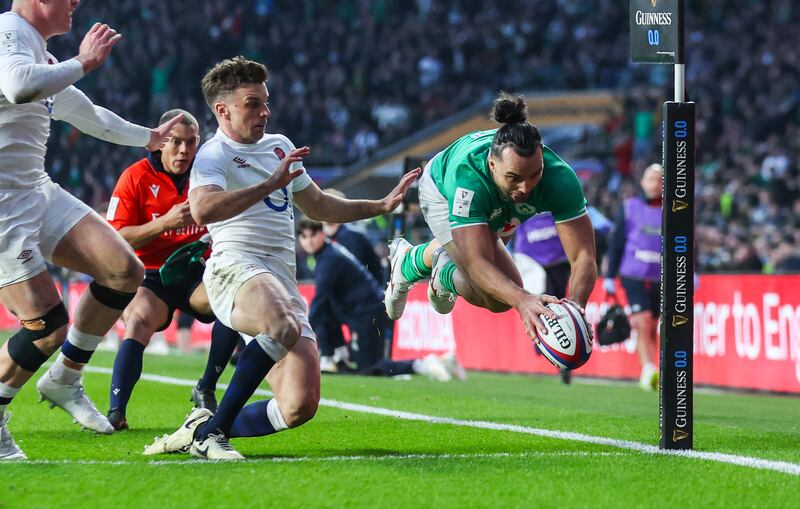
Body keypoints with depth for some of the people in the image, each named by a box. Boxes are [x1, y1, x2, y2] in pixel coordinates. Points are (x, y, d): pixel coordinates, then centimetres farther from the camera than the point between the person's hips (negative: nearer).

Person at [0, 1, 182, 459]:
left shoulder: (41, 54, 18)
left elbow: (89, 115, 35)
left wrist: (147, 137, 50)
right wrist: (82, 64, -21)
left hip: (37, 193, 10)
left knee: (125, 271, 0)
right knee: (49, 326, -14)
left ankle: (63, 381, 15)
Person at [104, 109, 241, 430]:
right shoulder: (136, 177, -6)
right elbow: (116, 238, -12)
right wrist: (164, 223, -23)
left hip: (197, 274, 3)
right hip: (150, 276, -3)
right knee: (139, 322, -32)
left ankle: (206, 391, -9)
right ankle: (115, 412, -37)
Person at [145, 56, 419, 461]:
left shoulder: (280, 146, 26)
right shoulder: (213, 155, 0)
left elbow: (318, 206, 40)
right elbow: (202, 211, -22)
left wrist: (382, 205, 35)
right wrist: (270, 183, -20)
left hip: (283, 285, 8)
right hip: (236, 270, -8)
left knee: (300, 407, -9)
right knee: (284, 327, -41)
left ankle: (201, 429, 10)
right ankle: (214, 430, -28)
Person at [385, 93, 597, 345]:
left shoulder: (560, 178, -44)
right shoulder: (467, 175, -51)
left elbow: (583, 255, -44)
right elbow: (477, 262, -54)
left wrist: (574, 307, -64)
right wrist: (522, 300, -72)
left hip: (500, 210, 4)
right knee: (497, 298, -20)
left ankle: (409, 261, 60)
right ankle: (446, 274, 14)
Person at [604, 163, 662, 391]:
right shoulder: (629, 208, 7)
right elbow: (616, 244, 10)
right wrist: (609, 276, 8)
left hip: (660, 281, 2)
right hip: (633, 276, -2)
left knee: (651, 329, 7)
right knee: (643, 325, -16)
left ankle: (647, 377, 18)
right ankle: (649, 371, -22)